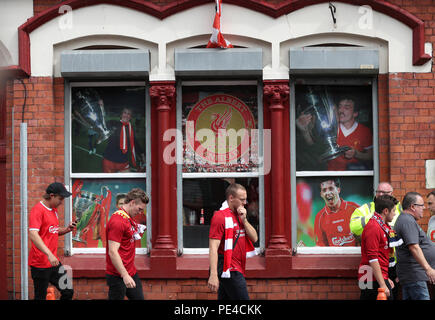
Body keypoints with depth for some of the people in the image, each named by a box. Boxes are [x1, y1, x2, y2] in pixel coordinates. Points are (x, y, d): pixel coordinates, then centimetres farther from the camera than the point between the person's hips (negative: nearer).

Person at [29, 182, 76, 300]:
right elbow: (33, 235, -25)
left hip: (54, 262, 9)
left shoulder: (54, 210, 14)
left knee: (68, 291, 8)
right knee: (41, 296, 0)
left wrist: (66, 229, 4)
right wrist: (49, 254, -34)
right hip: (40, 263, -9)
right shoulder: (38, 210, -14)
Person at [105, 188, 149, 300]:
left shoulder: (129, 218, 12)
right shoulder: (117, 221, -19)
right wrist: (125, 275, -28)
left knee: (138, 297, 12)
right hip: (118, 276, -10)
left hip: (131, 272, 10)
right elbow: (112, 252, -25)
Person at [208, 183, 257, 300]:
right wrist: (213, 275, -25)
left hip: (237, 270, 8)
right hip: (229, 270, -8)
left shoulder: (239, 216, 16)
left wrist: (244, 220, -3)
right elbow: (213, 247, -18)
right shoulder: (221, 216, -11)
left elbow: (254, 238, 12)